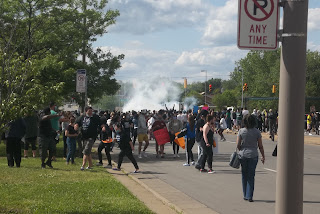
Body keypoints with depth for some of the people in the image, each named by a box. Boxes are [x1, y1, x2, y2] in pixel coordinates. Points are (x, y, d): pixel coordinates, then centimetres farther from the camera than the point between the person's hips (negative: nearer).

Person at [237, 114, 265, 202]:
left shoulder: (241, 131, -4)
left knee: (244, 175, 13)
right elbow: (260, 146, -1)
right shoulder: (257, 132, -4)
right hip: (253, 155, -1)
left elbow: (238, 145, -3)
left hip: (243, 155, 1)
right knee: (251, 176, 5)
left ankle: (245, 195, 19)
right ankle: (249, 196, 0)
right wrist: (263, 156, 9)